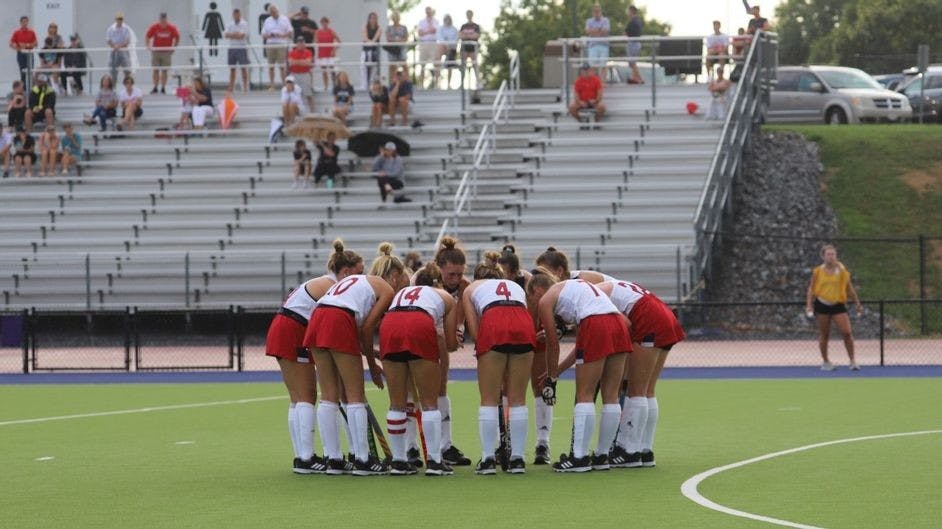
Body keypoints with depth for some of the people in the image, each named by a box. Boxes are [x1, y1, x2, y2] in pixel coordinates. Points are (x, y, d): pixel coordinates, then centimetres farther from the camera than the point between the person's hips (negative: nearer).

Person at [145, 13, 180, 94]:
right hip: (156, 51, 0)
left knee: (164, 71, 0)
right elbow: (147, 36, 0)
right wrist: (148, 46, -11)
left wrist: (173, 47, 3)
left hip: (167, 52, 0)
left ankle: (163, 88, 4)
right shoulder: (154, 27, -7)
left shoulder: (172, 28, -6)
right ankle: (155, 88, 6)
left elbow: (177, 38, 6)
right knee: (155, 70, 0)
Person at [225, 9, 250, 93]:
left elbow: (242, 35, -12)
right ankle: (231, 87, 11)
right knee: (232, 69, 6)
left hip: (242, 48, -4)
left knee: (244, 68, -5)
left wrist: (232, 35, -4)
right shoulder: (230, 25, 12)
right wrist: (236, 35, -12)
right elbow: (226, 35, -1)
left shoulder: (244, 24, -1)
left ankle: (245, 86, -2)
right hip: (232, 48, 4)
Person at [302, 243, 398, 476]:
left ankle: (332, 459, 11)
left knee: (329, 395, 10)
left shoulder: (355, 279, 32)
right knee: (356, 396, 2)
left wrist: (368, 353, 24)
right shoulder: (387, 289, 12)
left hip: (316, 318, 7)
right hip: (340, 323, -7)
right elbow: (366, 328, 2)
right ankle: (362, 460, 3)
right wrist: (372, 365, 12)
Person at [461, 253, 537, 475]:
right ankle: (517, 458, 9)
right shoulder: (516, 286, 37)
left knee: (489, 400, 4)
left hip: (493, 325, -2)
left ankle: (487, 459, 0)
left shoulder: (471, 288, 30)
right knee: (518, 399, 10)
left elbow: (474, 330, 14)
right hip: (524, 325, 2)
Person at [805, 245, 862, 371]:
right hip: (822, 305, 0)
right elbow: (811, 289, 6)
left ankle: (852, 360, -3)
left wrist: (857, 303, 9)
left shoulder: (842, 270, 2)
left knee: (846, 332, -11)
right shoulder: (818, 271, 0)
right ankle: (825, 362, 20)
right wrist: (809, 305, -4)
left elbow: (849, 288, 9)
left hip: (838, 304, 0)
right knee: (824, 335, 7)